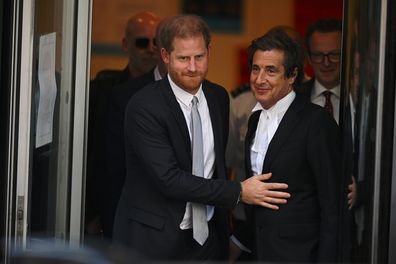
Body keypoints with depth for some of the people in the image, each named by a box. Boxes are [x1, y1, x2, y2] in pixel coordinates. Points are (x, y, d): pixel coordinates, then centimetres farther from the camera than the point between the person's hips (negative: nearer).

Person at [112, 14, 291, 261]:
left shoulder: (219, 97, 5)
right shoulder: (144, 106, -16)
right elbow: (169, 178, -21)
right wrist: (239, 192, -19)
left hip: (207, 237, 5)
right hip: (153, 240, -5)